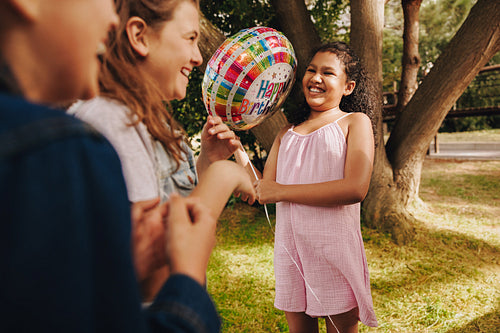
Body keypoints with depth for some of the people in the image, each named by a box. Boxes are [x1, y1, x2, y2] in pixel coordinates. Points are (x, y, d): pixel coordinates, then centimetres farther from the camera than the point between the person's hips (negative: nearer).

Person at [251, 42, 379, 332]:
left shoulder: (355, 122, 0)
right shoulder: (287, 133, 15)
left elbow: (356, 188, -16)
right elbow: (260, 191, 9)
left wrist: (281, 191, -12)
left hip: (335, 243, -4)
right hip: (289, 246, 4)